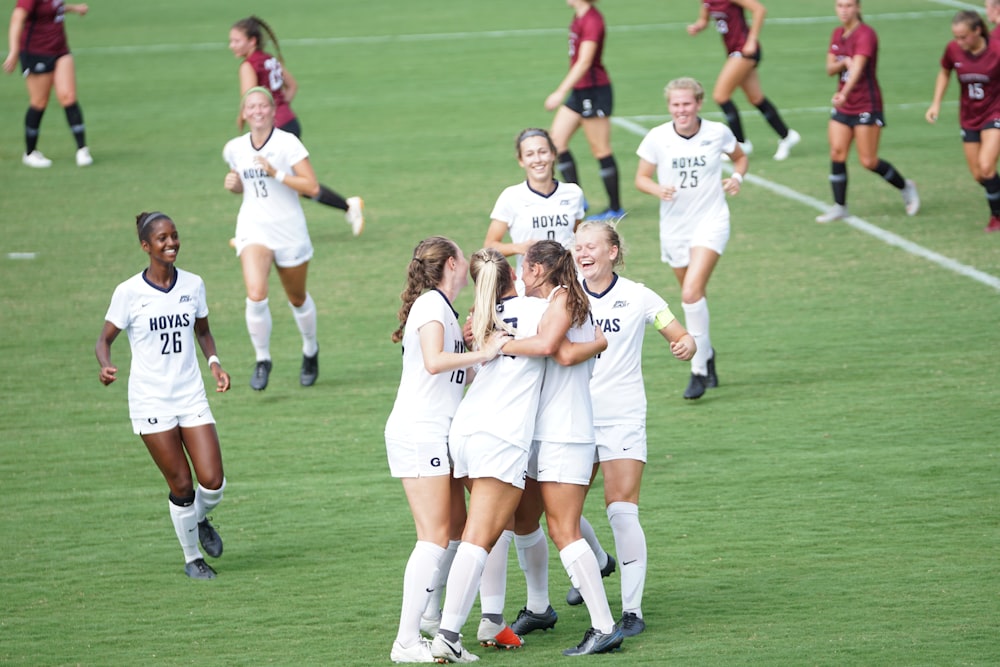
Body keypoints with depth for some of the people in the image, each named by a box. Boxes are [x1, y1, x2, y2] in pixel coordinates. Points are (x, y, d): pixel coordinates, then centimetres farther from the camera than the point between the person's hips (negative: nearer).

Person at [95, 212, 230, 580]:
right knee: (181, 484, -4)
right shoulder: (128, 292, -8)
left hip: (192, 396, 3)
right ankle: (192, 558, 18)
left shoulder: (193, 285, 4)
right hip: (150, 401, -3)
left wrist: (214, 362, 0)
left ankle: (201, 519, 28)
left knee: (213, 481, -8)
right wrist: (106, 366, -23)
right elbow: (104, 339, -2)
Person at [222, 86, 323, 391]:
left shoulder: (287, 143, -12)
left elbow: (312, 187, -18)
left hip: (289, 231, -2)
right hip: (253, 229, 2)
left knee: (297, 298, 16)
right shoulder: (235, 149, 2)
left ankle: (310, 351, 44)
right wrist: (233, 184, -2)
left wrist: (275, 173, -26)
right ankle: (262, 360, -3)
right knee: (256, 296, -21)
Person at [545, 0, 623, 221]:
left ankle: (616, 208, 9)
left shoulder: (592, 20, -19)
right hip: (579, 92, 10)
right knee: (556, 141, 6)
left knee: (600, 149, -1)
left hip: (594, 92, -10)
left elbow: (584, 62, -26)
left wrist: (561, 92, -30)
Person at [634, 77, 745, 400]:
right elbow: (641, 177, 1)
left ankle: (699, 369, -12)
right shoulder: (657, 138, -7)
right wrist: (658, 189, -20)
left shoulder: (718, 133, -6)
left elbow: (740, 157, 13)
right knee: (693, 295, 16)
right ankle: (707, 353, 41)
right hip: (674, 225, 3)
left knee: (691, 292, -19)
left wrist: (737, 177, -7)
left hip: (711, 221, -3)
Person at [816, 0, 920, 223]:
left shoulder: (865, 34, -16)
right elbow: (830, 69, 8)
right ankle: (839, 207, 1)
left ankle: (905, 187, 20)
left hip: (867, 106, -7)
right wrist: (843, 63, -16)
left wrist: (844, 93, -47)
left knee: (868, 161, -4)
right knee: (837, 153, -5)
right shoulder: (837, 34, 9)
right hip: (843, 106, 7)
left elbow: (858, 66, -32)